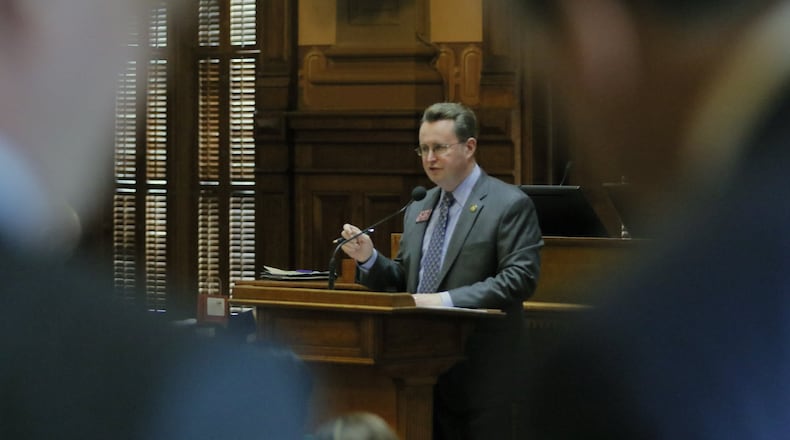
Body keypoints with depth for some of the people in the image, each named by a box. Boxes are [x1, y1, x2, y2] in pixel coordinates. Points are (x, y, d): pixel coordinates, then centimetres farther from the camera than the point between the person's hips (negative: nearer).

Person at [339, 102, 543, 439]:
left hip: (480, 373, -6)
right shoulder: (418, 211, 17)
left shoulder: (510, 205, -6)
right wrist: (369, 258, 0)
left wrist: (448, 300, -23)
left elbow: (520, 278, -16)